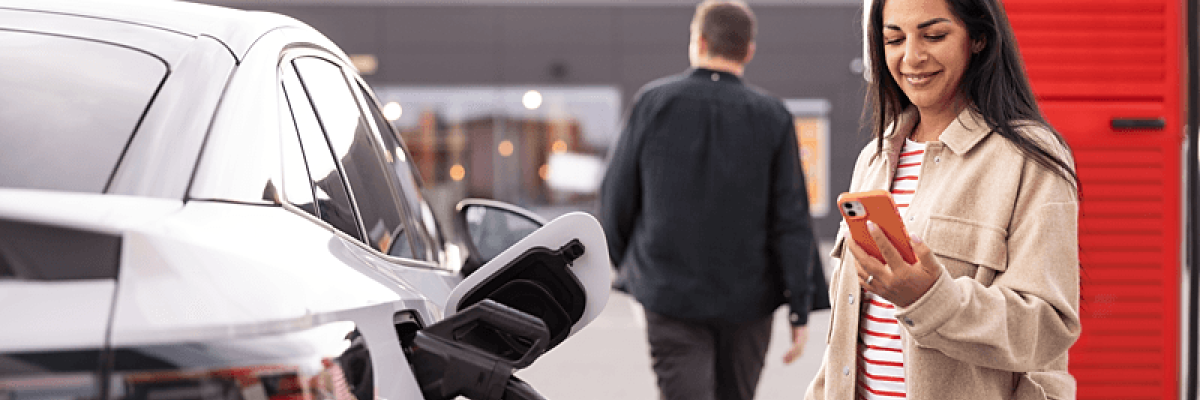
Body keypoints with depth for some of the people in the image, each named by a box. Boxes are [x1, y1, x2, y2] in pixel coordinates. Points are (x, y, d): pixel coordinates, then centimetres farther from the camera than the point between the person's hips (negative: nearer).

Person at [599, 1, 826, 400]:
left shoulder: (653, 102, -4)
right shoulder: (772, 117, -3)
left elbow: (617, 192, 2)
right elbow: (791, 221, -6)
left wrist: (619, 258, 20)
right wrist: (800, 309, -2)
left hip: (669, 291, -1)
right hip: (747, 298, 2)